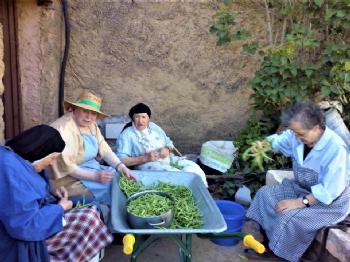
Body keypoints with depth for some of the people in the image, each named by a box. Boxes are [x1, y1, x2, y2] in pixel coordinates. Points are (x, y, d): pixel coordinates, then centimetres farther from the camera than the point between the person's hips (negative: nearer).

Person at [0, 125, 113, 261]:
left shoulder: (17, 160, 3)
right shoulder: (11, 168, -28)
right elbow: (25, 226, -31)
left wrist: (53, 196, 2)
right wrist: (60, 208, -15)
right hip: (24, 243, -10)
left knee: (89, 214, 10)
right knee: (90, 218, -10)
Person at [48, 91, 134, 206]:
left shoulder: (92, 126, 6)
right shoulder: (63, 128, -21)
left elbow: (104, 150, 4)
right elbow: (65, 166, -25)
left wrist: (121, 167, -11)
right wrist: (95, 176, -28)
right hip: (70, 180, -9)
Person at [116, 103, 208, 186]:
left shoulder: (154, 127, 17)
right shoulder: (126, 135, -2)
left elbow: (169, 142, 24)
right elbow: (121, 160, -11)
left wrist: (167, 149, -2)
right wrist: (145, 158, -20)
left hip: (167, 159, 6)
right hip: (147, 164, -6)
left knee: (193, 167, -14)